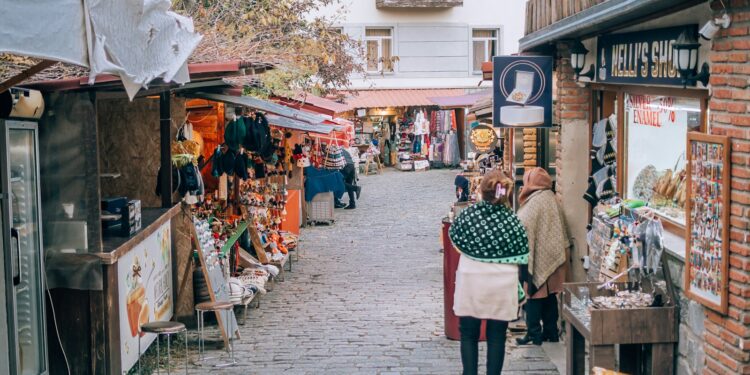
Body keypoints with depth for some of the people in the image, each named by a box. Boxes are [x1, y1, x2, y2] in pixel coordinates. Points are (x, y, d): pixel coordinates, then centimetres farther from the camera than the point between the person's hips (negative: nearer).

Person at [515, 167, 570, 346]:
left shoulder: (534, 202, -16)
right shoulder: (552, 199, 6)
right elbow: (561, 231, 12)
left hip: (535, 257, -7)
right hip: (552, 256, 7)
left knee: (534, 293, -1)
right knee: (550, 294, 13)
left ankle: (534, 333, 2)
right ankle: (551, 331, 19)